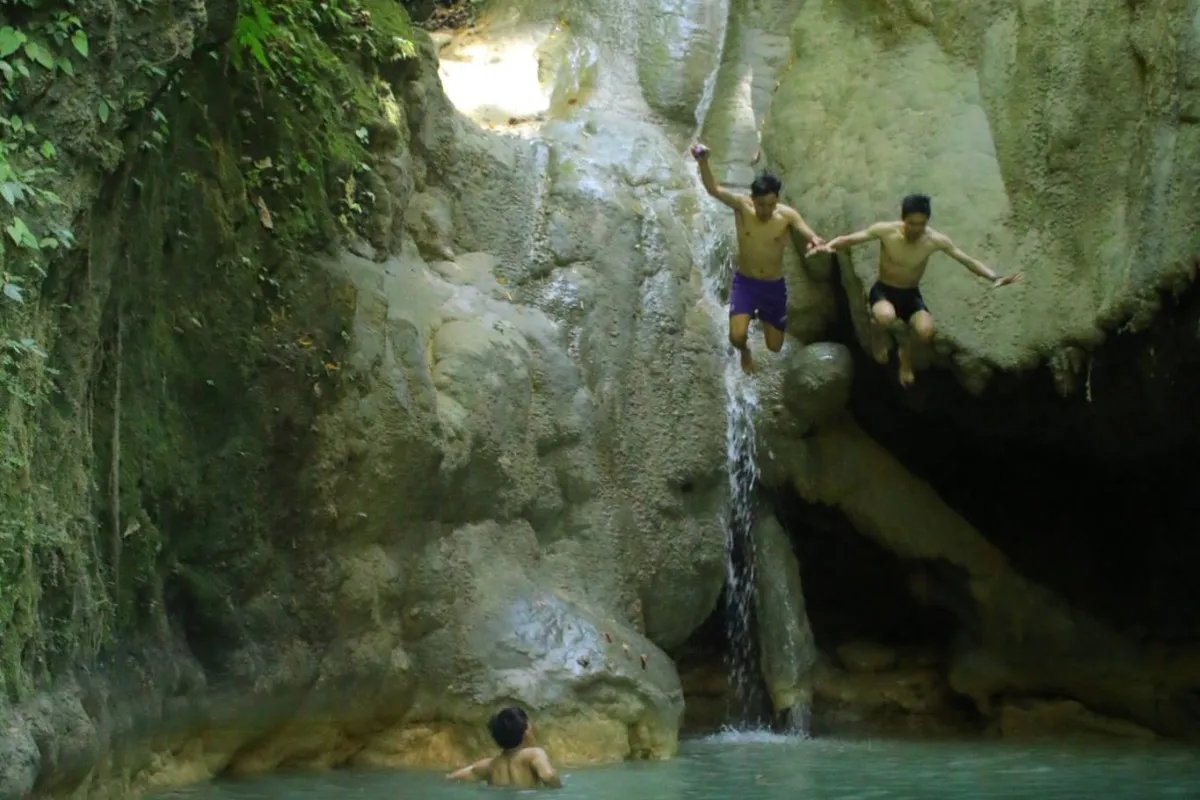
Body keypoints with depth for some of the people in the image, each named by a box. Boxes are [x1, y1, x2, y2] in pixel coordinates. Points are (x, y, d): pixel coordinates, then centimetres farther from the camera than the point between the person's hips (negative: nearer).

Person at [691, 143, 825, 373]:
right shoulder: (742, 206, -18)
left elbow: (811, 235, -30)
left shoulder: (787, 215, -17)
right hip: (744, 282, -1)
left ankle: (764, 318, 50)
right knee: (737, 337, -20)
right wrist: (703, 161, -51)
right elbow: (713, 189, -32)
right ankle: (745, 351, 22)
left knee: (775, 347, 12)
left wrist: (816, 242, -56)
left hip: (774, 286, 1)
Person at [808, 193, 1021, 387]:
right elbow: (848, 239, -14)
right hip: (883, 291, -2)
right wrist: (827, 246, -36)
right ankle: (878, 331, 4)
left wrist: (994, 277, -30)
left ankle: (906, 347, 12)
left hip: (911, 294, 2)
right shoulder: (885, 230, -19)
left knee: (926, 332, -29)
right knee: (886, 317, -39)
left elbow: (968, 260, -13)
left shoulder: (936, 240, -15)